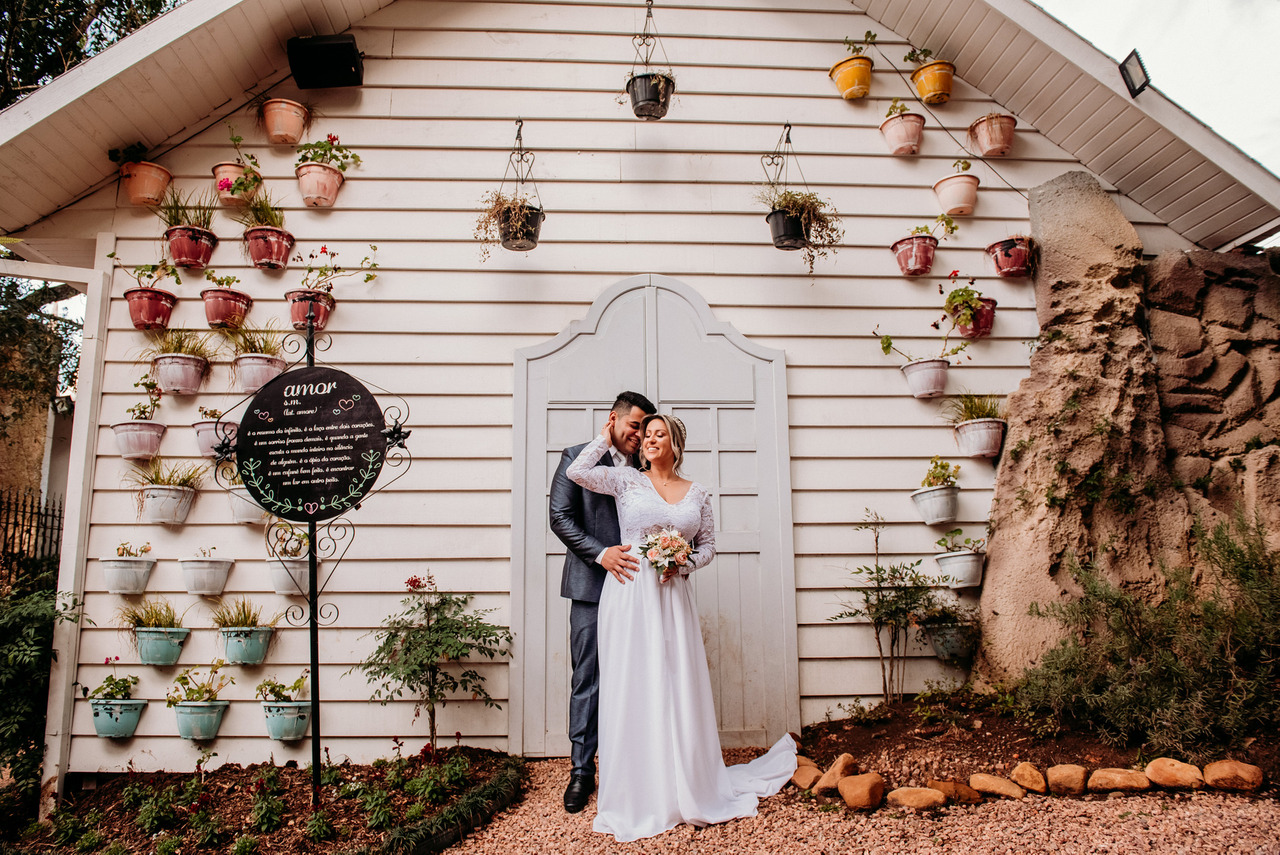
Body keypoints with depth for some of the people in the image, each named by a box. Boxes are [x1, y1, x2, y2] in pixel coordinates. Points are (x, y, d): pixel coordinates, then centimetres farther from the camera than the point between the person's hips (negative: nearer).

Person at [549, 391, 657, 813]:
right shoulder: (578, 457, 3)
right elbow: (560, 517, -4)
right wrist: (600, 552, -15)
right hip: (591, 587, -3)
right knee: (587, 679, 2)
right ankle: (582, 770, 13)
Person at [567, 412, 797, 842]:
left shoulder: (698, 494, 10)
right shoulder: (626, 481, 5)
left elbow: (708, 545, 14)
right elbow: (577, 471, -6)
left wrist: (683, 563, -6)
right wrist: (607, 438, 6)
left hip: (673, 596, 2)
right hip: (629, 594, -2)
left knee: (678, 688, 5)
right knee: (632, 688, 1)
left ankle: (686, 791, 21)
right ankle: (636, 796, 13)